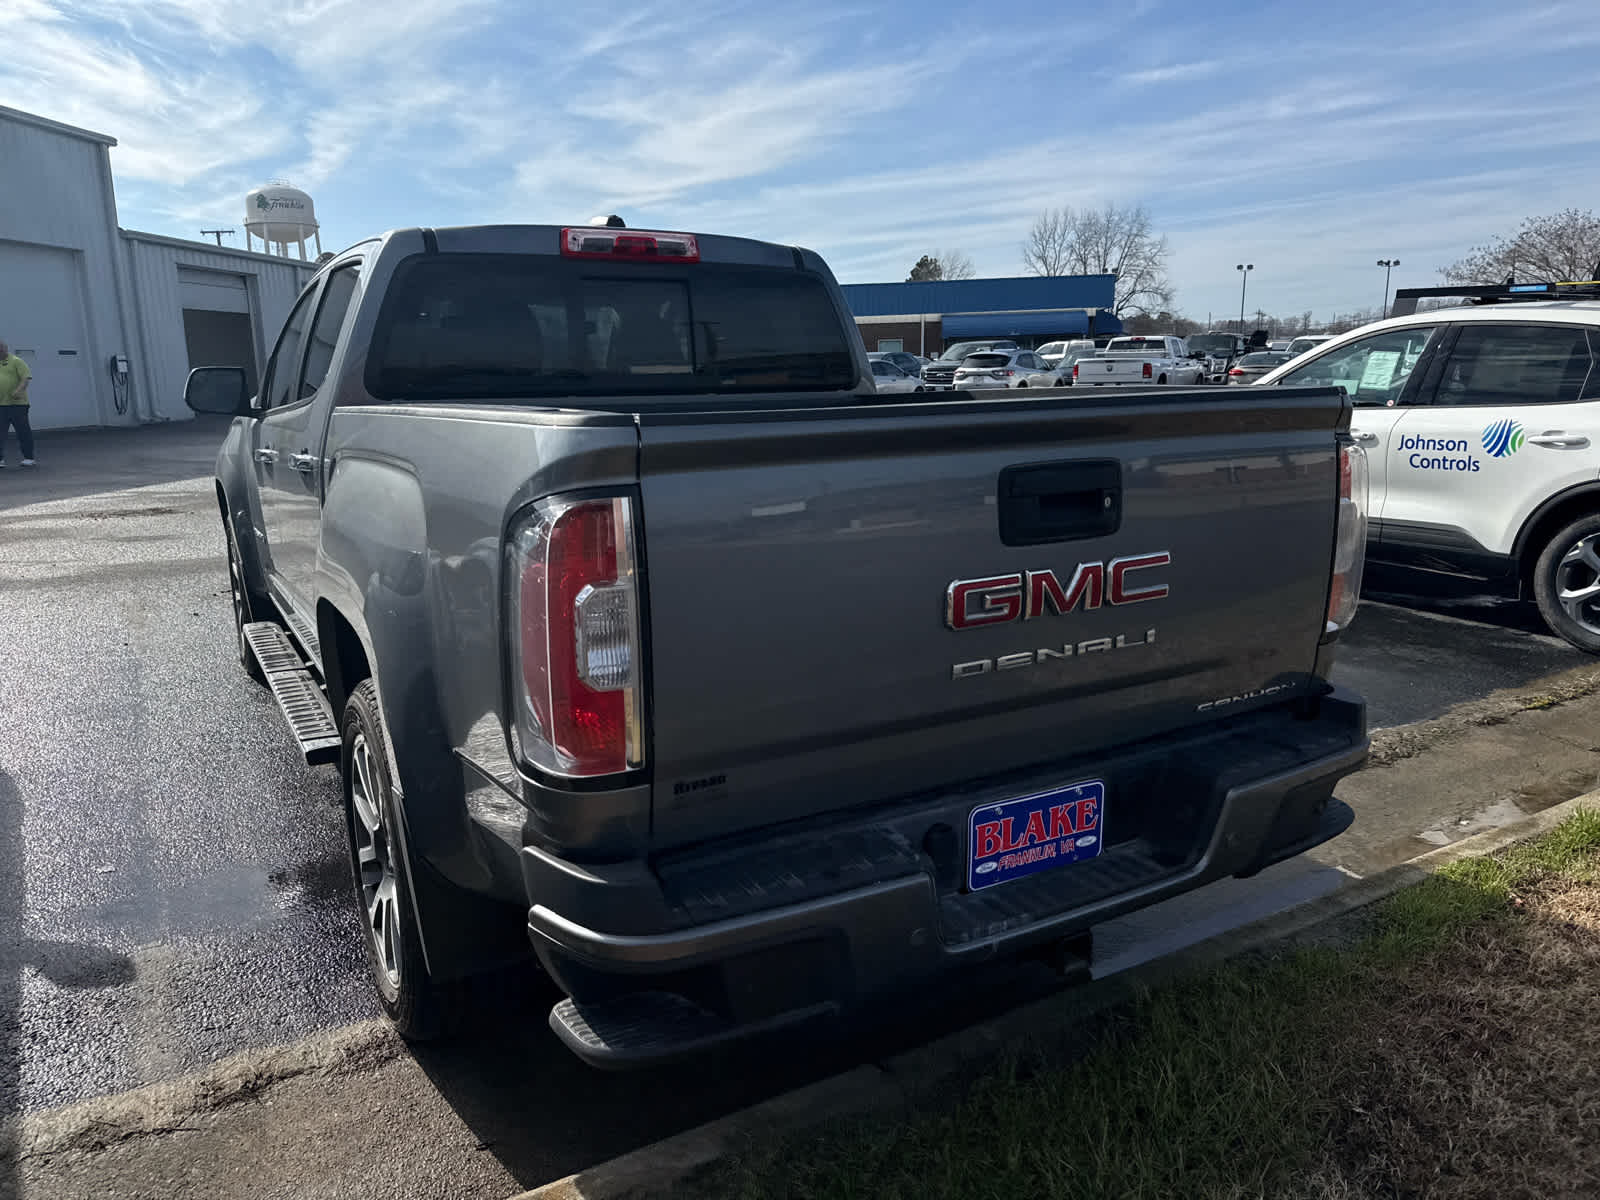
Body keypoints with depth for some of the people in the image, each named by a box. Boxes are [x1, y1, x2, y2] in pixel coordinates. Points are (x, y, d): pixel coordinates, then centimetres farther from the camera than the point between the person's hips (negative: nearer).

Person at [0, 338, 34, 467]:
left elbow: (26, 378, -11)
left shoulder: (16, 361, 0)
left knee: (23, 430, 1)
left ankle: (28, 457, 11)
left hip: (17, 403, -5)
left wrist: (19, 390, -25)